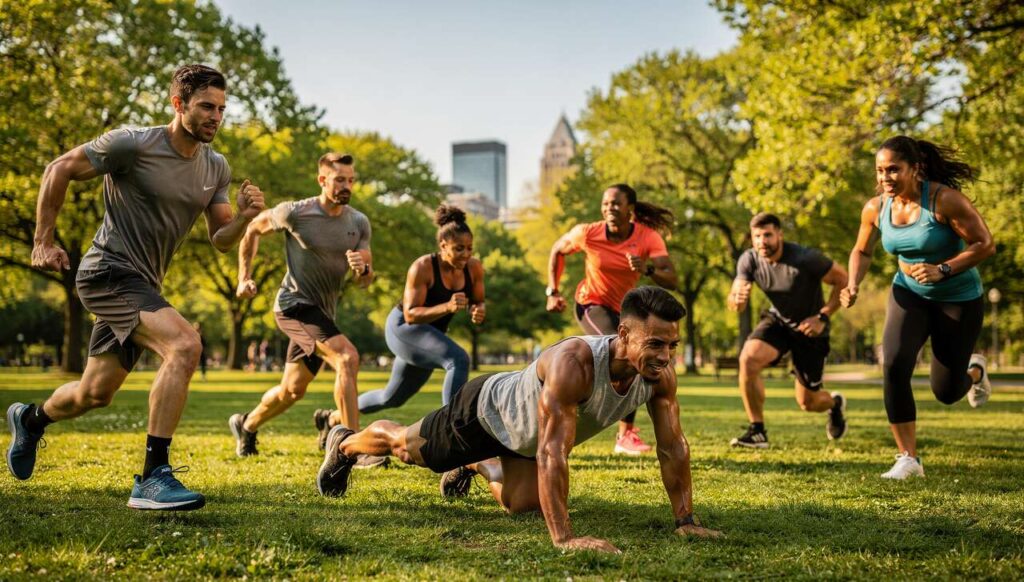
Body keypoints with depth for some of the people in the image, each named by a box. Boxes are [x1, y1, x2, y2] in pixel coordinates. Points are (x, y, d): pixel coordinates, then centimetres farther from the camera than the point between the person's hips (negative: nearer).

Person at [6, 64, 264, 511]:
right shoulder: (133, 145, -14)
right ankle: (152, 479, -25)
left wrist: (244, 216, -13)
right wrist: (43, 242, -3)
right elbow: (59, 170, -5)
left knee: (95, 394, 19)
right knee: (185, 345, -30)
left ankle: (30, 419, 52)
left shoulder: (215, 168, 5)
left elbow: (220, 239, 8)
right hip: (109, 271, -8)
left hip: (142, 285, 8)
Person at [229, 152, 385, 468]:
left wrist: (362, 268, -23)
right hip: (294, 303, -6)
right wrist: (244, 277, 0)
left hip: (323, 312, 7)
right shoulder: (294, 213, -15)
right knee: (347, 357, -26)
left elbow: (367, 280, 1)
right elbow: (253, 229, 2)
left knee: (293, 390, 16)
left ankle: (246, 425, 43)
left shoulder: (359, 223, -1)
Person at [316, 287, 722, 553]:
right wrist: (563, 538, -53)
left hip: (527, 425, 6)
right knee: (405, 445, 19)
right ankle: (343, 444, 52)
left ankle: (472, 465, 47)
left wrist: (686, 520, -20)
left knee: (521, 503, 15)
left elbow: (673, 447, -18)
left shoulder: (660, 374, -28)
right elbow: (552, 453, -51)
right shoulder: (573, 363, -48)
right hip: (486, 410, -5)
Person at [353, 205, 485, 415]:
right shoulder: (422, 267, -25)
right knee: (459, 360, -32)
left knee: (393, 398, 22)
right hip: (402, 328, -7)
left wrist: (479, 312, -21)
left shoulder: (474, 268, -10)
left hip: (431, 335, 7)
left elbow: (477, 303, 5)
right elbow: (410, 314, -28)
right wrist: (447, 307, -43)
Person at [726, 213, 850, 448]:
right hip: (778, 321, 3)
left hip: (809, 328, -3)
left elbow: (843, 280, -18)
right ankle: (757, 431, -14)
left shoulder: (805, 258, -28)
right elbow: (733, 303, -14)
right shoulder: (749, 260, -14)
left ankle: (835, 403, 45)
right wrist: (737, 299, -39)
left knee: (808, 402, 5)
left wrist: (822, 317, -22)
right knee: (748, 359, -28)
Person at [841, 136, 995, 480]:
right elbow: (862, 251, 9)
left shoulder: (944, 199, -23)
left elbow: (985, 245, -20)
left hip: (958, 298, -3)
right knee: (894, 365, -22)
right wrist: (853, 285, -10)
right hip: (909, 294, 3)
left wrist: (942, 270, -32)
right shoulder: (876, 208, -9)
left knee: (946, 392, 2)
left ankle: (974, 371, 43)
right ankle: (908, 459, -11)